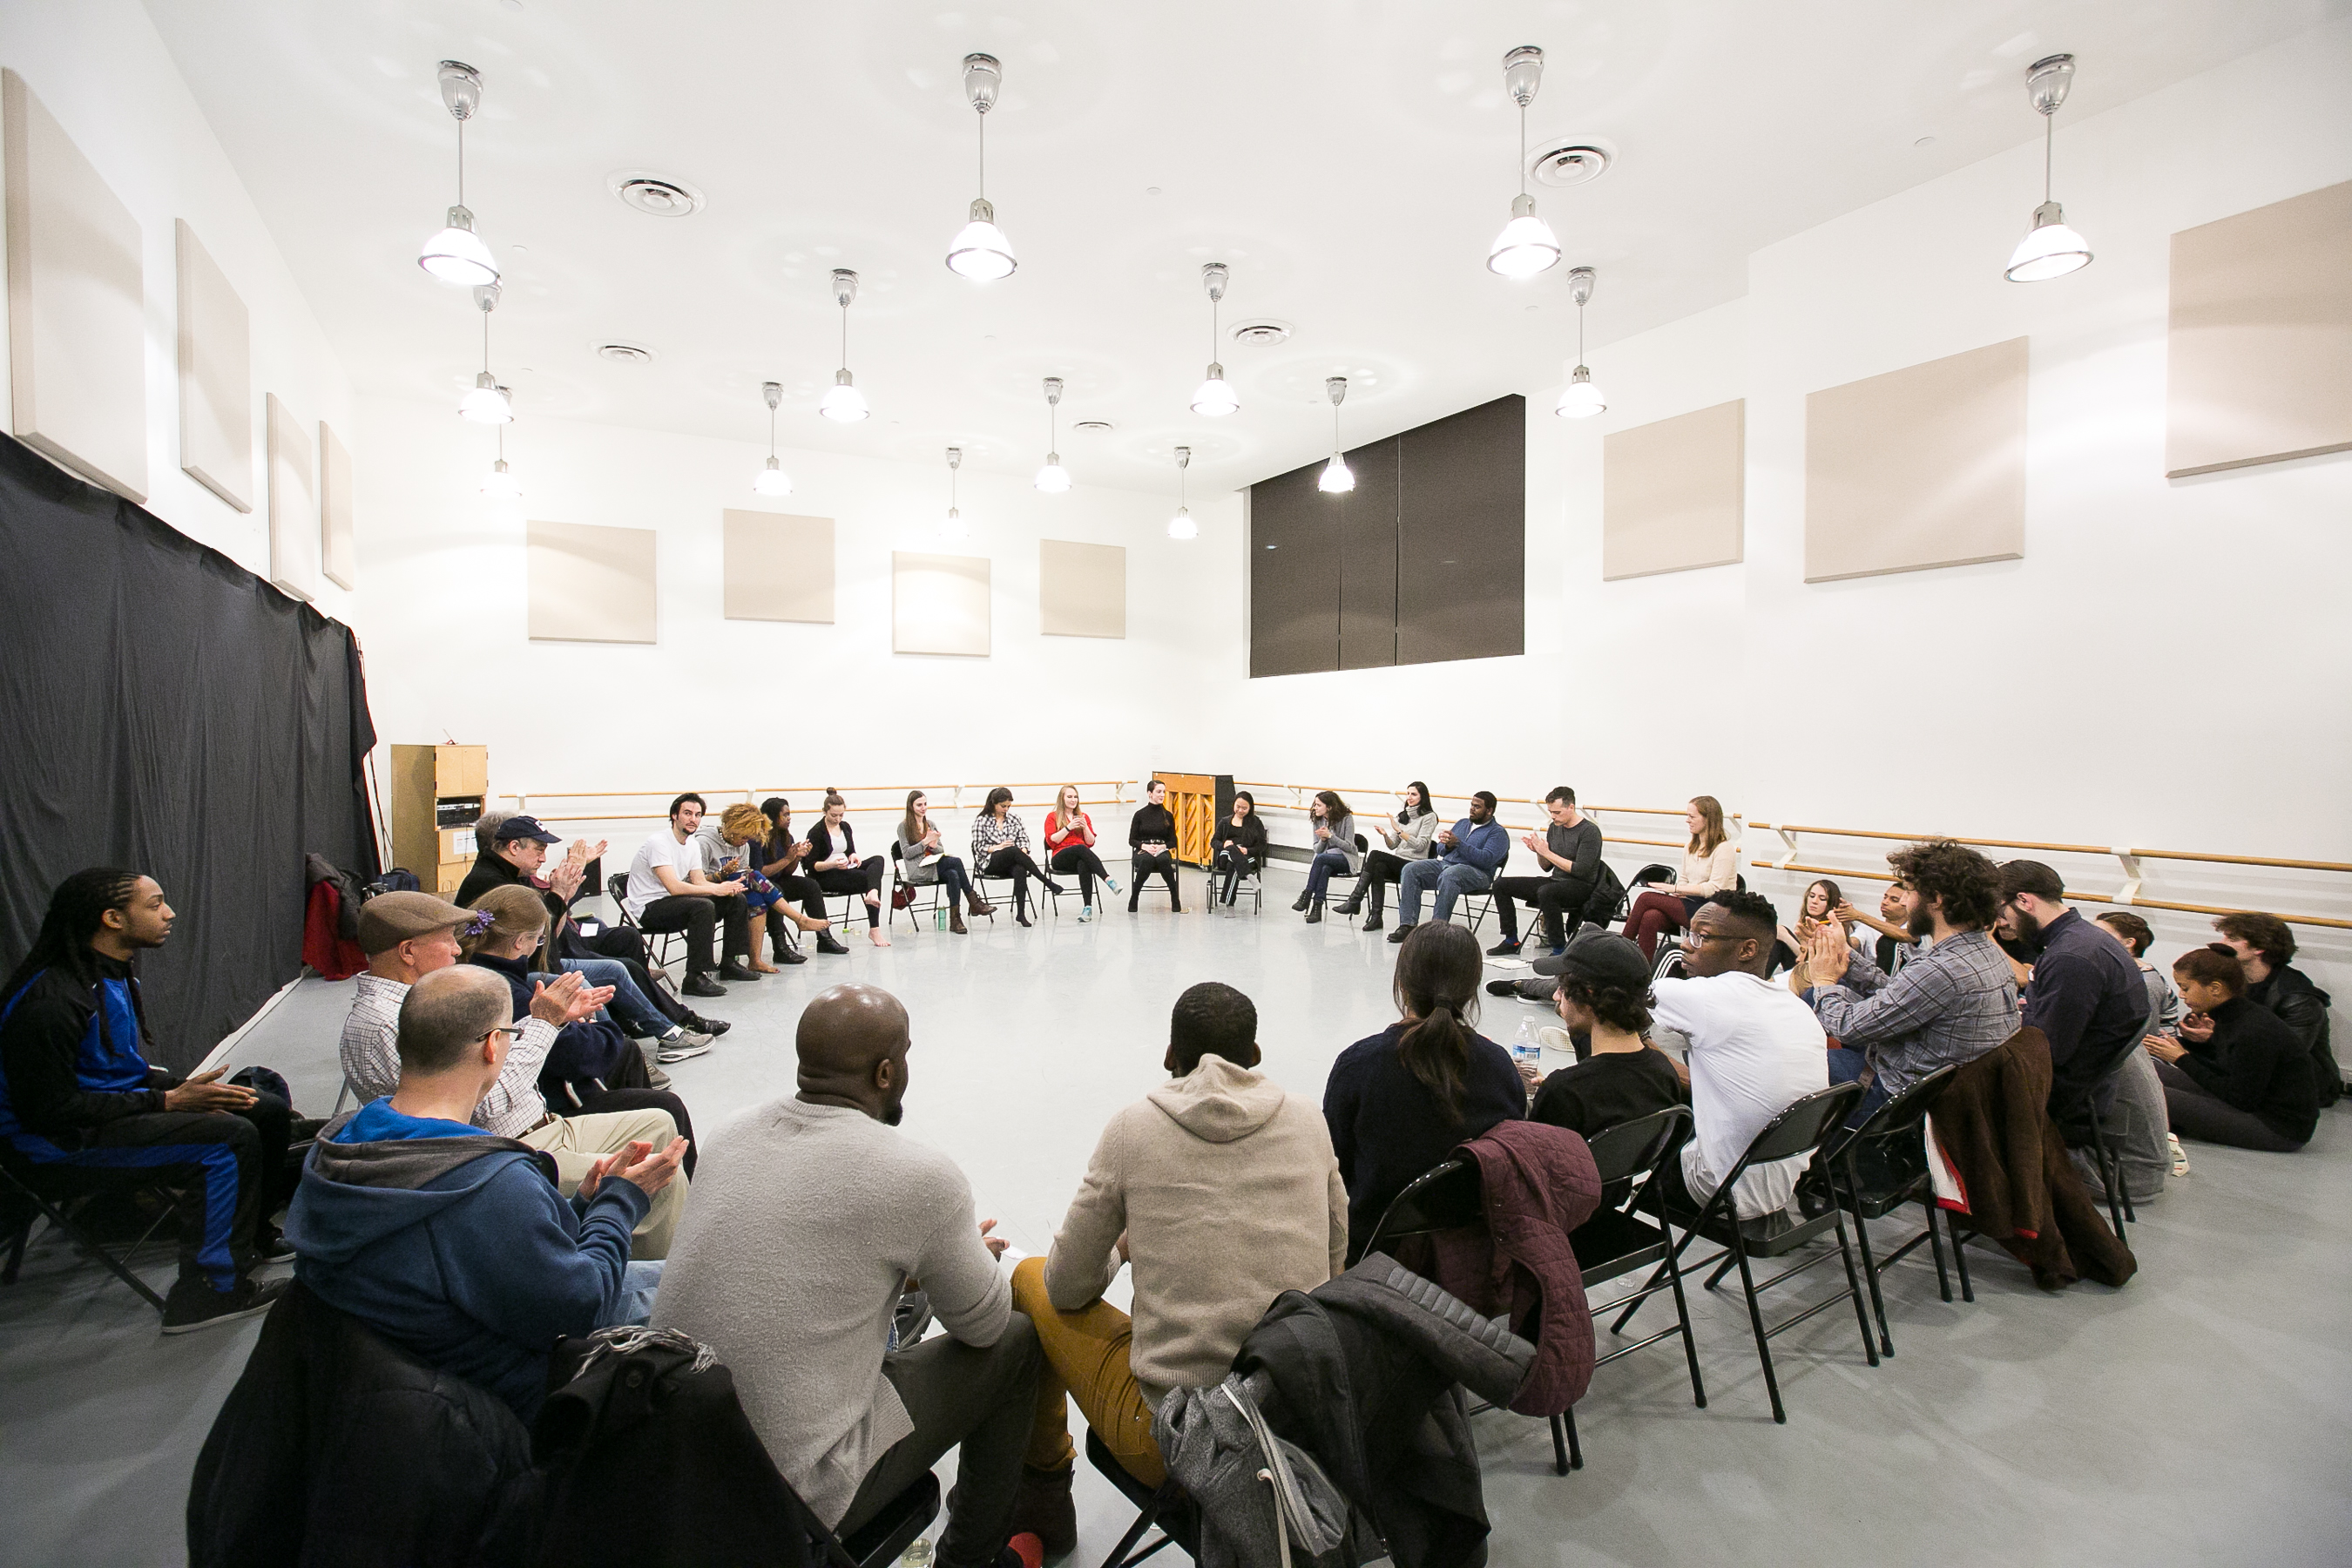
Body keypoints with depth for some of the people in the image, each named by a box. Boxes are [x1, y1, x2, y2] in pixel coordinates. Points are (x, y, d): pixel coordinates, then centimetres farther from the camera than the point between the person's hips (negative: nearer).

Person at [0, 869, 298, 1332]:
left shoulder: (113, 974, 6)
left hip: (114, 1104, 10)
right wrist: (167, 1101, -20)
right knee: (231, 1138, -27)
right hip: (63, 1142, -10)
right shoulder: (50, 1000, -24)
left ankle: (251, 1235, 23)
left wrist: (186, 1088, -3)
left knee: (269, 1112, 4)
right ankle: (209, 1291, -15)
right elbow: (52, 1110, -23)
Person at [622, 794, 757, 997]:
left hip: (671, 902, 9)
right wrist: (717, 889, -26)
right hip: (648, 909, -9)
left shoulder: (692, 844, 9)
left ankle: (730, 964, 7)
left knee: (737, 900, -1)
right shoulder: (659, 843, -19)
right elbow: (674, 887, -28)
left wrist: (728, 888, -17)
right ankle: (695, 979, -33)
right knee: (703, 906, -35)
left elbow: (700, 882, 4)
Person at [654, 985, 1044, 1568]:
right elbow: (982, 1325, -5)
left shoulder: (733, 1133, -2)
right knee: (1014, 1342, 8)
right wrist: (974, 1256, 16)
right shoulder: (919, 1176, -21)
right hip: (797, 1495, -6)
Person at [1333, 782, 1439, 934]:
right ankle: (1376, 916, -32)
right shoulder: (1402, 815, 19)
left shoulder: (1429, 817, -1)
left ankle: (1354, 901, -26)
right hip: (1398, 863, 6)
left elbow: (1420, 845, -12)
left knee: (1376, 855, -27)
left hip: (1415, 865, -6)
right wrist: (1385, 835, -5)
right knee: (1379, 867, -30)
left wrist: (1399, 830, -17)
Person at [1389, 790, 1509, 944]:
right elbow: (1440, 850, 22)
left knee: (1449, 875, -40)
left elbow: (1487, 859, -15)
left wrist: (1458, 843, -18)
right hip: (1445, 863, 7)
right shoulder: (1462, 823, 24)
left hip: (1476, 872, -7)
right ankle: (1407, 925, -24)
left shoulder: (1498, 833, 3)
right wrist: (1447, 845, -3)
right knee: (1410, 870, -17)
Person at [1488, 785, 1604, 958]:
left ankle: (1559, 949, -28)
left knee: (1545, 892, -40)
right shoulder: (1554, 828, 9)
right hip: (1555, 880, 8)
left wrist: (1547, 853, -19)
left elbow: (1581, 871, -21)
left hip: (1581, 887, -8)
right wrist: (1538, 851, -7)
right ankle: (1511, 940, 5)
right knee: (1501, 884, -1)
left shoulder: (1589, 831, -14)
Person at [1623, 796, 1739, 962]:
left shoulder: (1724, 849, -8)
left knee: (1646, 897, -21)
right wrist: (1676, 892, -5)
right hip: (1690, 906, 7)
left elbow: (1714, 889, -16)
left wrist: (1675, 888, -18)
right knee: (1650, 917, -26)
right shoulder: (1690, 848, 17)